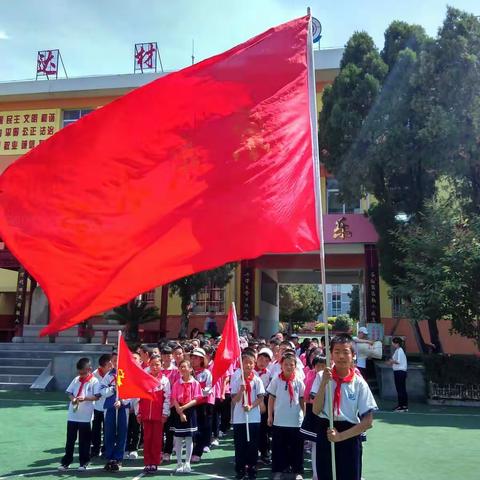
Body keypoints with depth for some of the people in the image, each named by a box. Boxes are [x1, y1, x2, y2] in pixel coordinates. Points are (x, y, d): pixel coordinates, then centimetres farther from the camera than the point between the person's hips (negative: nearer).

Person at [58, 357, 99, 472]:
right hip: (72, 415, 4)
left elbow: (96, 396, -11)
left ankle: (83, 462, 19)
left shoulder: (94, 381, -7)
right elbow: (69, 392, 10)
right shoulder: (76, 379, 6)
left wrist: (85, 398, -25)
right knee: (70, 439, 11)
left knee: (84, 441, 7)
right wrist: (72, 398, -11)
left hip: (85, 416, -4)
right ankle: (66, 462, 21)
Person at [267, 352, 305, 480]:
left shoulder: (298, 382, -2)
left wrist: (305, 417, 5)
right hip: (279, 420, 0)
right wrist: (270, 416, 1)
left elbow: (302, 401, 5)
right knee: (278, 447, 9)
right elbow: (271, 399, 2)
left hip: (296, 421, 0)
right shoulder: (276, 380, -4)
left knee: (296, 447, 9)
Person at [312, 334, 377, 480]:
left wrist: (341, 436, -15)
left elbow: (368, 421, -7)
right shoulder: (321, 377, -3)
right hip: (325, 435, 1)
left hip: (349, 437, -1)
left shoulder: (359, 383, -7)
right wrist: (324, 383, -20)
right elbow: (316, 410, -10)